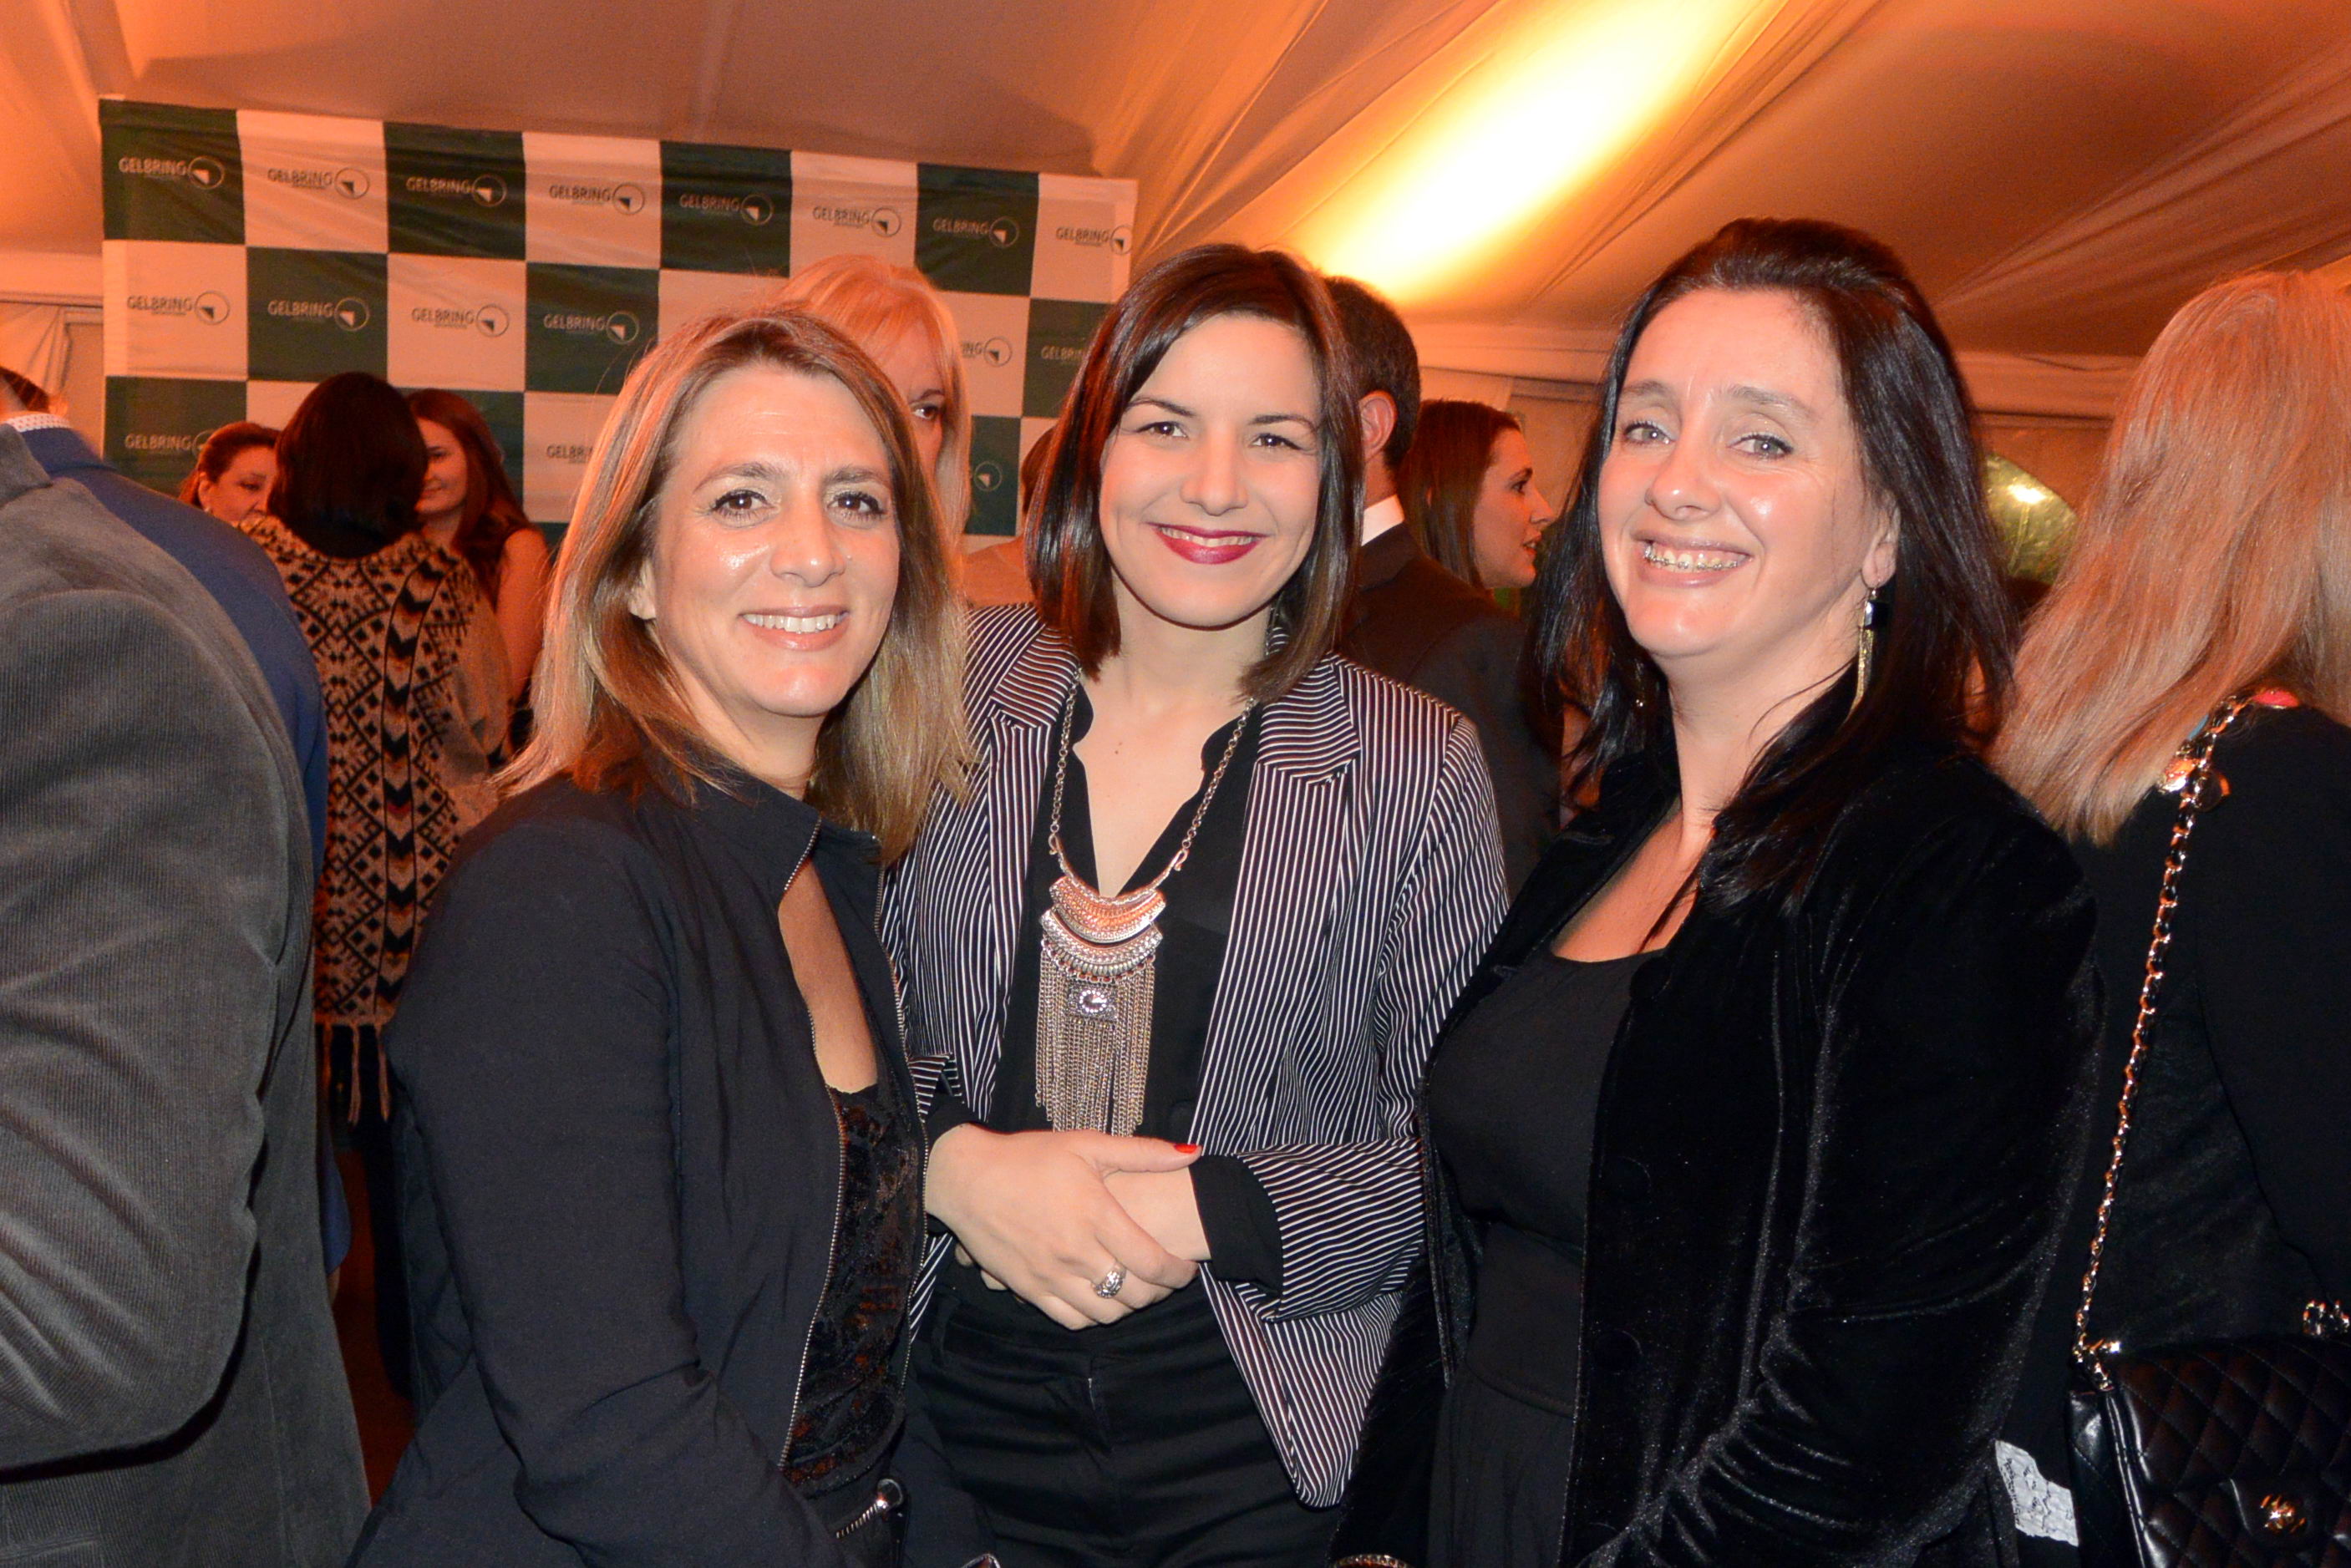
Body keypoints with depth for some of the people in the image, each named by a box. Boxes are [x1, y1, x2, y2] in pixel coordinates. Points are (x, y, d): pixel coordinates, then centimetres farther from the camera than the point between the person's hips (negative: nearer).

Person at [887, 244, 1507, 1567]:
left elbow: (1459, 1154, -5)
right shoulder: (952, 692, -2)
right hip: (964, 1401, 1)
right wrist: (952, 1162, -16)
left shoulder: (1418, 769, -5)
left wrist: (1208, 1212, -18)